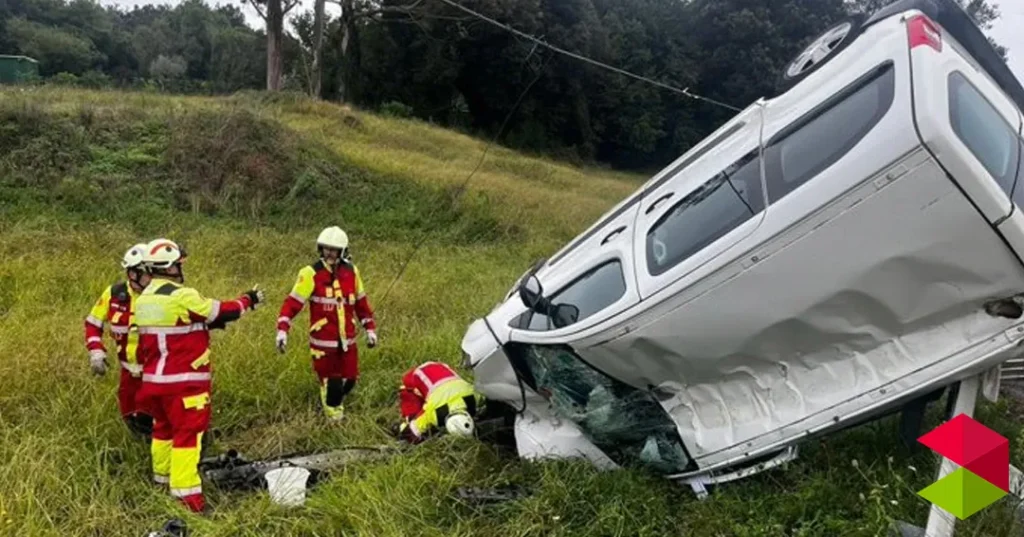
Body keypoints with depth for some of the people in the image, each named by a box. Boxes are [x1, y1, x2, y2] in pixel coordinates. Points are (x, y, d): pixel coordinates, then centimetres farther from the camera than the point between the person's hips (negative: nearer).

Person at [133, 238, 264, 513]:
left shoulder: (143, 299, 8)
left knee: (164, 427, 22)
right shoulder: (183, 296, -18)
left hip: (153, 378, 9)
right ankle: (186, 492, -6)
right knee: (187, 432, -5)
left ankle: (162, 476, 37)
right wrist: (248, 300, 5)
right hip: (183, 381, -9)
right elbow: (222, 312, -9)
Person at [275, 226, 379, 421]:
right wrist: (282, 330, -24)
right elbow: (293, 302, -14)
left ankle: (334, 400, 43)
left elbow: (361, 302, 14)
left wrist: (370, 328, 15)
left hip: (347, 339, 4)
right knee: (331, 383, 1)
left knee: (349, 381, 13)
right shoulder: (311, 273, -11)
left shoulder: (351, 271, 3)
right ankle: (335, 418, 24)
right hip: (324, 341, -4)